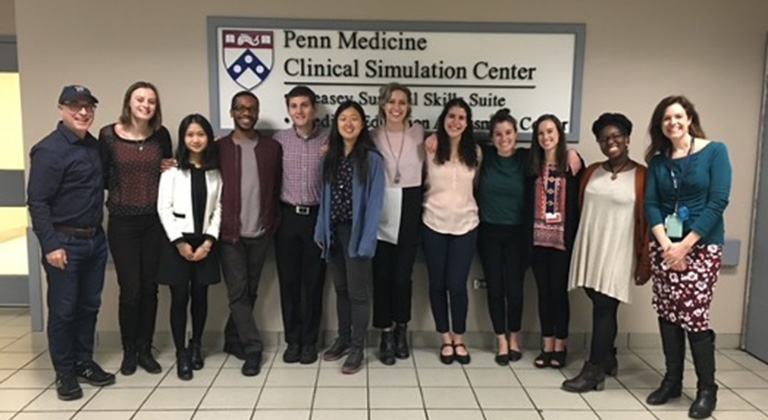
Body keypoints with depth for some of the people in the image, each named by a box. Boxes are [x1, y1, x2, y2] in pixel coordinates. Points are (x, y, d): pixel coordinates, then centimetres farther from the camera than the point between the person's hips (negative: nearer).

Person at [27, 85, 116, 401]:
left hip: (95, 239, 7)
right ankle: (65, 373, 18)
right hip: (65, 242, -7)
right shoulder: (49, 150, -12)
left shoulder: (94, 145, 10)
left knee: (89, 306, 15)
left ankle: (84, 363, 28)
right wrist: (50, 245, -19)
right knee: (63, 310, 4)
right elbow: (37, 202, -15)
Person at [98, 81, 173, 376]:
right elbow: (102, 178, 1)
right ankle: (129, 351, 21)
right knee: (130, 289, 1)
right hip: (123, 223, -2)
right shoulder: (109, 135, -5)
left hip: (154, 221, 2)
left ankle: (145, 350, 23)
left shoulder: (161, 135, 2)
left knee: (149, 288, 9)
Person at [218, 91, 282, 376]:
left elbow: (277, 189, 7)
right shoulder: (219, 148, 1)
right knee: (238, 293, -2)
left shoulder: (272, 148, 4)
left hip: (260, 233, 2)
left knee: (250, 292, 11)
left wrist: (273, 223, 0)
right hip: (230, 234, -2)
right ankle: (253, 348, 6)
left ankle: (233, 340, 28)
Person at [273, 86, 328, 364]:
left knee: (313, 281, 6)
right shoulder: (278, 139, 4)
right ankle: (292, 340, 21)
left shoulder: (329, 140, 0)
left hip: (317, 217, -1)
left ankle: (309, 341, 19)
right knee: (288, 280, 7)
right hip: (287, 216, 1)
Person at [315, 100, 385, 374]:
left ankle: (357, 349, 15)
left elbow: (374, 202, -12)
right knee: (340, 289, 16)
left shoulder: (371, 158, -10)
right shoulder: (331, 157, 8)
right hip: (334, 230, 5)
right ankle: (343, 340, 30)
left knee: (358, 291, 3)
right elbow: (325, 197, 10)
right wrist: (321, 231, 5)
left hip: (356, 232, -5)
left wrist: (366, 241, -17)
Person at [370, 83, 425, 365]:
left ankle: (401, 331, 26)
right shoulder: (373, 137, 3)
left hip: (410, 210, 0)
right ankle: (386, 336, 17)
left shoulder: (419, 133, 2)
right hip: (381, 212, 0)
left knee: (403, 275, 5)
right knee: (382, 275, 3)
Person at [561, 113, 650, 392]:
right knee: (601, 306, 12)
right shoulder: (592, 172, 10)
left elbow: (647, 221, -6)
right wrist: (577, 245, 12)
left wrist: (645, 261, -8)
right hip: (589, 249, 5)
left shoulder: (641, 175, -5)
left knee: (604, 308, -4)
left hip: (617, 252, -5)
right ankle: (607, 358, 30)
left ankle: (594, 371, 4)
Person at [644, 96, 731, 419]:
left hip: (702, 245, -4)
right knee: (667, 315, 6)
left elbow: (717, 202, -10)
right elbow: (651, 204, 2)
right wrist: (665, 244, -13)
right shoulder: (658, 161, 8)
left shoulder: (714, 151, -2)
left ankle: (707, 389, 10)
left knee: (693, 316, -6)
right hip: (664, 246, 4)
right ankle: (672, 381, 20)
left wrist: (686, 244, -15)